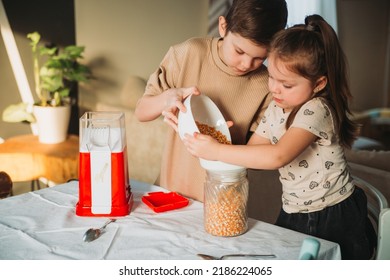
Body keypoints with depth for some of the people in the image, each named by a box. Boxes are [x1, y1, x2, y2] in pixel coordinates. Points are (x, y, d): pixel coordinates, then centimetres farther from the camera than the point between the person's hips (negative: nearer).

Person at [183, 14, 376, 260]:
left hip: (335, 220, -7)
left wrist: (218, 151, -33)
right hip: (293, 215, 7)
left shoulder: (316, 111, -22)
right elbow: (253, 153, 1)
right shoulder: (276, 109, 3)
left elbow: (278, 156, -36)